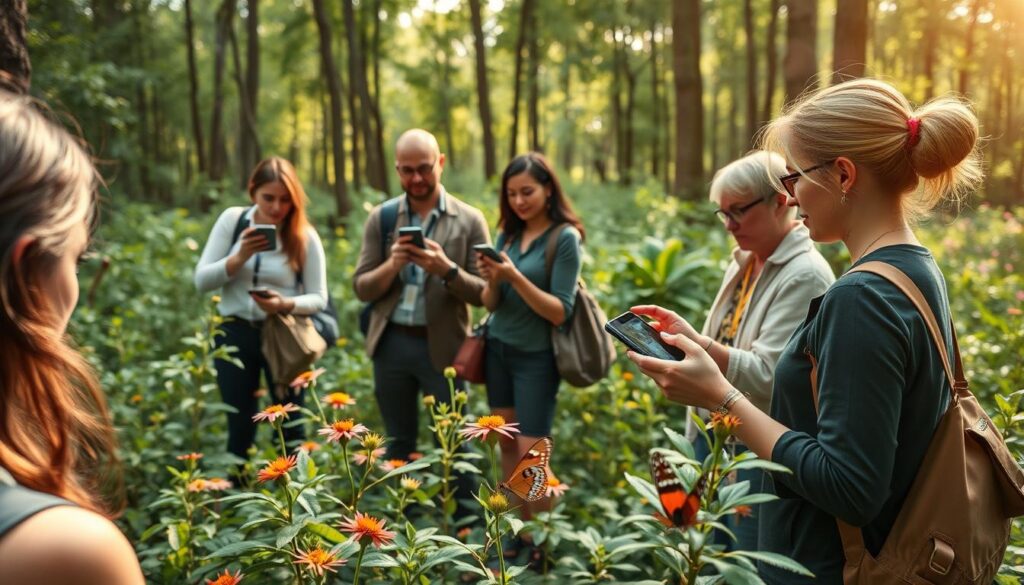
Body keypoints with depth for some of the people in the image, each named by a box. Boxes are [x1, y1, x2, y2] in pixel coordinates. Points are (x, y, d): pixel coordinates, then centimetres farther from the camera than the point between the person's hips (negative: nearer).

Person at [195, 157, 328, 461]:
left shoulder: (305, 236, -6)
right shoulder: (233, 220, -2)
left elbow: (318, 298, -3)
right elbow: (201, 280, -3)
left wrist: (286, 304, -23)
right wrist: (240, 257, -19)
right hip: (236, 334, 1)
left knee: (290, 427, 7)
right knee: (240, 428, 10)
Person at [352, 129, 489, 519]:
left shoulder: (469, 220, -3)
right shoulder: (381, 218, 4)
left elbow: (483, 293, -6)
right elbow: (362, 288, 1)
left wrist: (447, 270, -23)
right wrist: (391, 265, -18)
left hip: (442, 345, -2)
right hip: (392, 343, 3)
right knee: (399, 440, 15)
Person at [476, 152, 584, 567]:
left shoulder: (565, 237, -12)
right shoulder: (508, 233, 4)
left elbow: (560, 312, -17)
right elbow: (491, 304, 5)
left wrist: (514, 276, -26)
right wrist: (491, 279, -16)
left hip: (536, 357, -5)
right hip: (498, 348, 6)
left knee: (531, 453, -2)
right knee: (506, 443, 9)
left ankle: (542, 542, 13)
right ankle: (522, 529, 21)